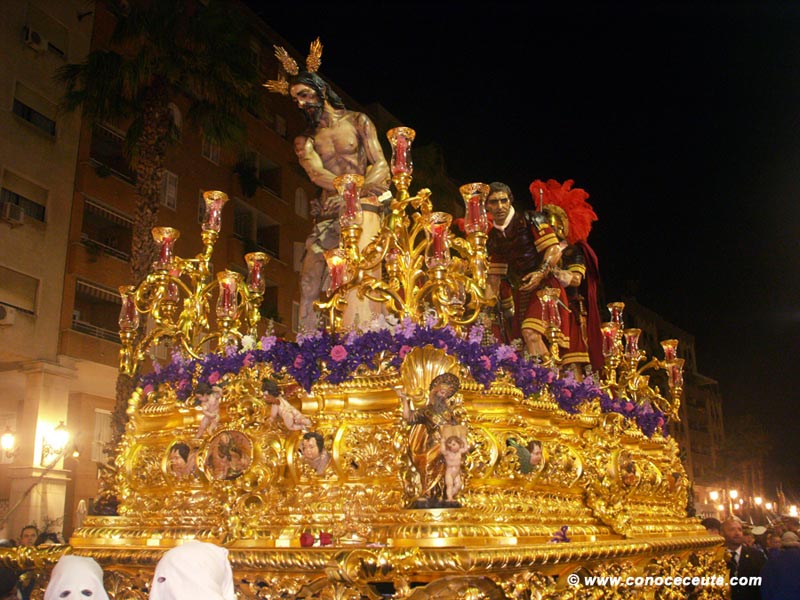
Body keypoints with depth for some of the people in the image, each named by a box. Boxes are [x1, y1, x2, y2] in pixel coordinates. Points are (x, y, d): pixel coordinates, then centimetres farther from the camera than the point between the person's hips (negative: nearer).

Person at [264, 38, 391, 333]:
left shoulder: (357, 121, 9)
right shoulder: (305, 140, 15)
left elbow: (381, 166, 0)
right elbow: (316, 173, -5)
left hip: (361, 209, -3)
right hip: (328, 216, 3)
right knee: (312, 279, -8)